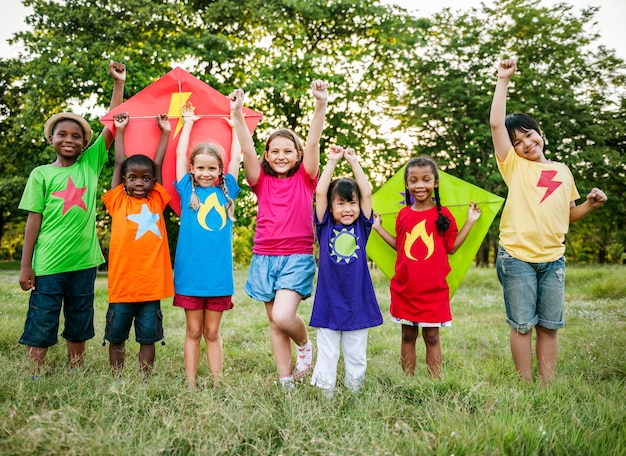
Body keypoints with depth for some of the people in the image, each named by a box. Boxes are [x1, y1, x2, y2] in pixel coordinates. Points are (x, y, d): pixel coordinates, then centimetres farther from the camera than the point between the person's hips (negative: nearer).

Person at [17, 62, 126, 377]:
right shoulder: (41, 175, 1)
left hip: (83, 262, 3)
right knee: (41, 325, 3)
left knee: (79, 325, 13)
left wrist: (119, 83, -4)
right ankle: (36, 378, 14)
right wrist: (25, 265, -5)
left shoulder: (90, 165, 6)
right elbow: (34, 220, -2)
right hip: (48, 265, -2)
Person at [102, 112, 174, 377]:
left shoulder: (156, 201, 8)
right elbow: (118, 163, 7)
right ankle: (116, 379, 25)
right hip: (121, 284, -1)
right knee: (116, 336, 11)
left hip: (152, 283, 1)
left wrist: (165, 132, 18)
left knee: (148, 338, 10)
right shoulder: (118, 202, 4)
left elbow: (158, 165, 12)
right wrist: (119, 130, 15)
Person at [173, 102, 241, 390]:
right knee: (193, 331, 7)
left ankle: (217, 385, 17)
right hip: (190, 273, -1)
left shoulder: (226, 191, 9)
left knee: (212, 333, 10)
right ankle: (190, 385, 16)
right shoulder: (188, 191, 6)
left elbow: (237, 156, 11)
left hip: (219, 273, 1)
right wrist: (188, 122, 19)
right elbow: (180, 153, 8)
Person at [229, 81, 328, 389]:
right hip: (264, 257, 3)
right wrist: (237, 114, -20)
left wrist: (320, 106, -23)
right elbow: (247, 150, -7)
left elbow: (313, 144, -11)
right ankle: (286, 382, 20)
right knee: (274, 323, 8)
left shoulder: (305, 179, 2)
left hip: (298, 256, -3)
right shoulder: (261, 181, 6)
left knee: (283, 316, -18)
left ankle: (305, 345, 15)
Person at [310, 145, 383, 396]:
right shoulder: (326, 227, 0)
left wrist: (354, 161, 0)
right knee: (327, 355, 8)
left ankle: (354, 392, 26)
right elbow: (319, 192, -9)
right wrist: (332, 161, -5)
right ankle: (325, 392, 19)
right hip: (328, 303, -1)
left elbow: (367, 193, -4)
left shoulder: (361, 227, 3)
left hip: (357, 304, 2)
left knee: (356, 355, 13)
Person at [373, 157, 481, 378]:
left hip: (433, 289, -3)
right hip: (404, 288, 3)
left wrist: (470, 222, -4)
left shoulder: (443, 214, -3)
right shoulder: (403, 214, 4)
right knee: (408, 336, 12)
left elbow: (451, 247, -1)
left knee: (432, 336, 5)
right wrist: (378, 227, 12)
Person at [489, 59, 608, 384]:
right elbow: (496, 124, -8)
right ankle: (526, 386, 13)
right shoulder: (514, 166, 3)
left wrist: (590, 204, 1)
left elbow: (569, 214, 21)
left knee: (549, 325, 8)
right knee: (522, 325, 1)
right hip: (517, 257, -3)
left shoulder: (563, 171, 14)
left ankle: (548, 386, 17)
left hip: (553, 259, 4)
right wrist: (503, 80, -6)